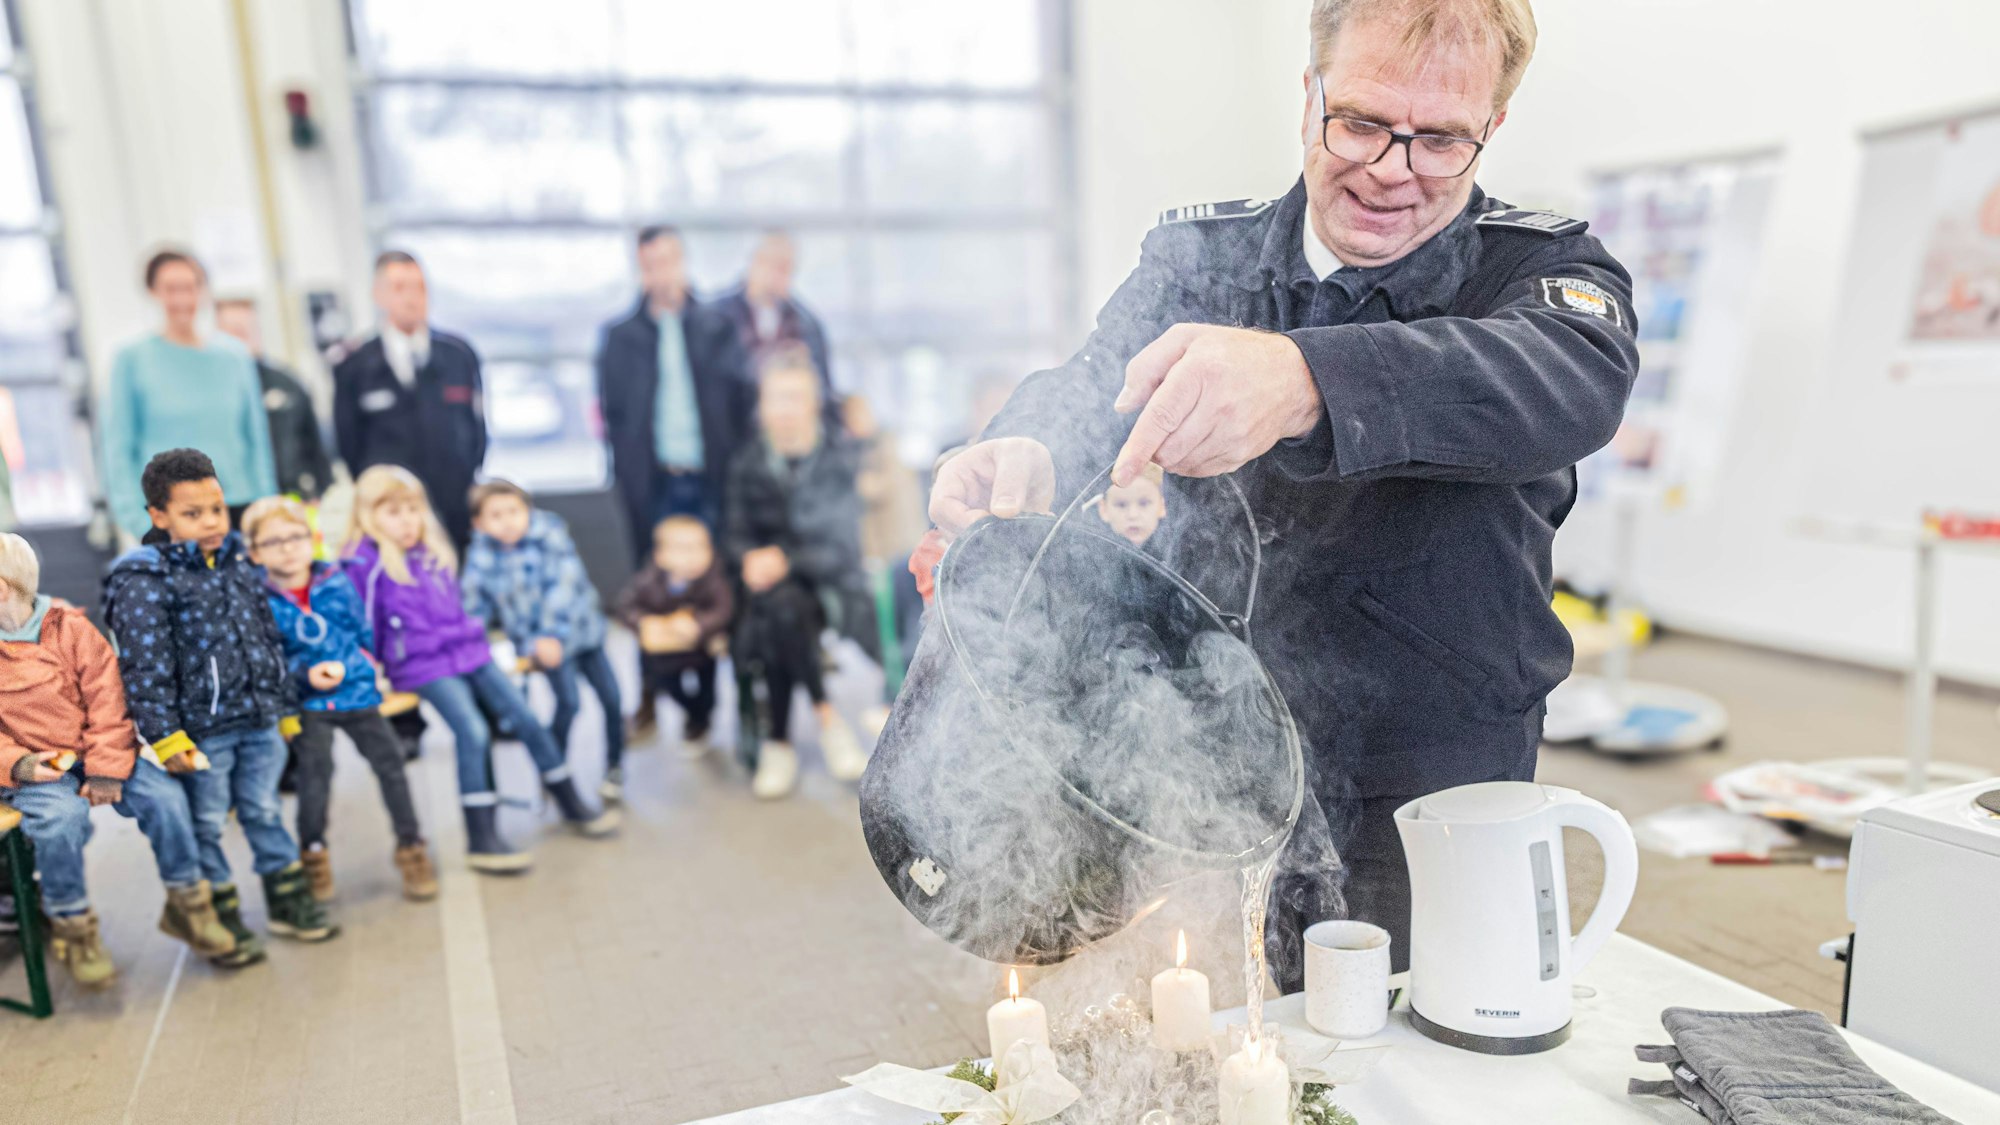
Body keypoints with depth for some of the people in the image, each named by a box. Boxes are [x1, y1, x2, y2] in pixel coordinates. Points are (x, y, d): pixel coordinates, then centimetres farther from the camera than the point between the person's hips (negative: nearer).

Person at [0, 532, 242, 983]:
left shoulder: (69, 628, 1)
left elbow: (107, 698, -3)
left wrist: (106, 769, -11)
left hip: (96, 757, 2)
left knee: (164, 795, -19)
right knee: (60, 816, -33)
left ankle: (186, 904, 1)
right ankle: (71, 928, -11)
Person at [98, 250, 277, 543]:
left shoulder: (234, 355, 10)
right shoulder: (132, 360, 3)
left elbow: (257, 436, 13)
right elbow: (118, 448, 3)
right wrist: (134, 519, -6)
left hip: (238, 508, 3)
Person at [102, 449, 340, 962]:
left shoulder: (238, 567, 9)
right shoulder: (144, 583, -12)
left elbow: (269, 639, 16)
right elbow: (145, 668, -15)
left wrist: (285, 707, 17)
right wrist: (164, 736, -17)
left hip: (258, 722, 6)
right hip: (201, 732, -5)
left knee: (264, 811, 15)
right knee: (206, 824, 7)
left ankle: (288, 900, 27)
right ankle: (221, 914, 22)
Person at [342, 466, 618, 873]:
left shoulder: (432, 553, 15)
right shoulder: (365, 565, -7)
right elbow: (363, 627, -3)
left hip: (467, 651, 7)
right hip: (422, 666, -7)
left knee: (525, 718, 0)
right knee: (473, 733, -24)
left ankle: (572, 805, 14)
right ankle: (481, 840, -17)